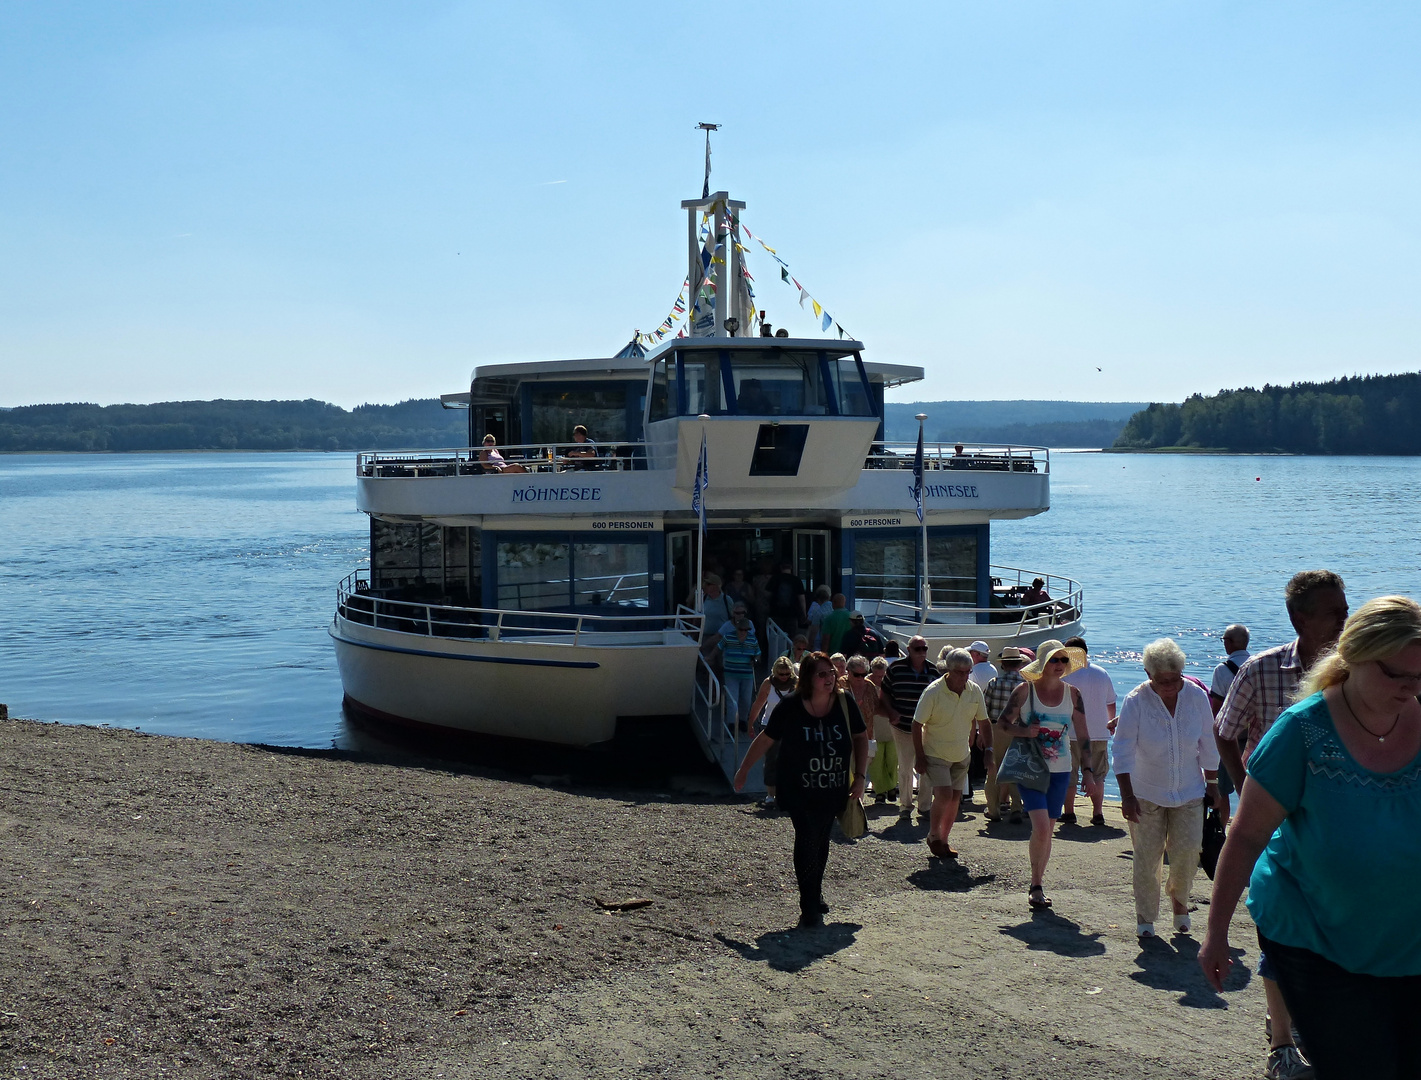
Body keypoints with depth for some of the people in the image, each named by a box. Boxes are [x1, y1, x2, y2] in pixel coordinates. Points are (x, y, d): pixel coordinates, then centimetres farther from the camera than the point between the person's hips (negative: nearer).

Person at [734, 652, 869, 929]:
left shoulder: (844, 702, -6)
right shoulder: (790, 708, -14)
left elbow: (861, 737, 7)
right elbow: (765, 740, -2)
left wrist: (859, 776, 0)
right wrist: (743, 771, 4)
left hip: (834, 790, 3)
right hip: (798, 790, -3)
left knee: (821, 841, 15)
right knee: (807, 840, -12)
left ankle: (815, 894, 36)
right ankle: (809, 908, -4)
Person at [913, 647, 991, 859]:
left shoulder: (975, 691, -5)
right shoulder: (933, 691, -19)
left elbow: (983, 722, 8)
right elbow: (917, 724, -13)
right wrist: (919, 756, -14)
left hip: (961, 755, 5)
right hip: (935, 754, -5)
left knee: (955, 797, 6)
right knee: (944, 794, -16)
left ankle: (943, 840, 22)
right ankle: (933, 835, 6)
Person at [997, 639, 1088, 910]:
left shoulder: (1073, 694, 3)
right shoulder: (1024, 690, -5)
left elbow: (1083, 734, 9)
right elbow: (1004, 721, 3)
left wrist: (1087, 768, 3)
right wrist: (1023, 731, -17)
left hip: (1060, 770, 3)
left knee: (1048, 830, 8)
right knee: (1041, 828, -15)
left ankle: (1037, 885, 23)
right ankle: (1037, 885, 1)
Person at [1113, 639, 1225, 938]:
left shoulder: (1197, 697, -6)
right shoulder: (1135, 701, -14)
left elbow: (1208, 745, 6)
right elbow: (1122, 751, -14)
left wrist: (1212, 784, 9)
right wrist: (1127, 796, -20)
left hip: (1189, 792, 2)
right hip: (1146, 793, -2)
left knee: (1187, 852, -4)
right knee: (1147, 858, -1)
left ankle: (1179, 900, 26)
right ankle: (1145, 917, 16)